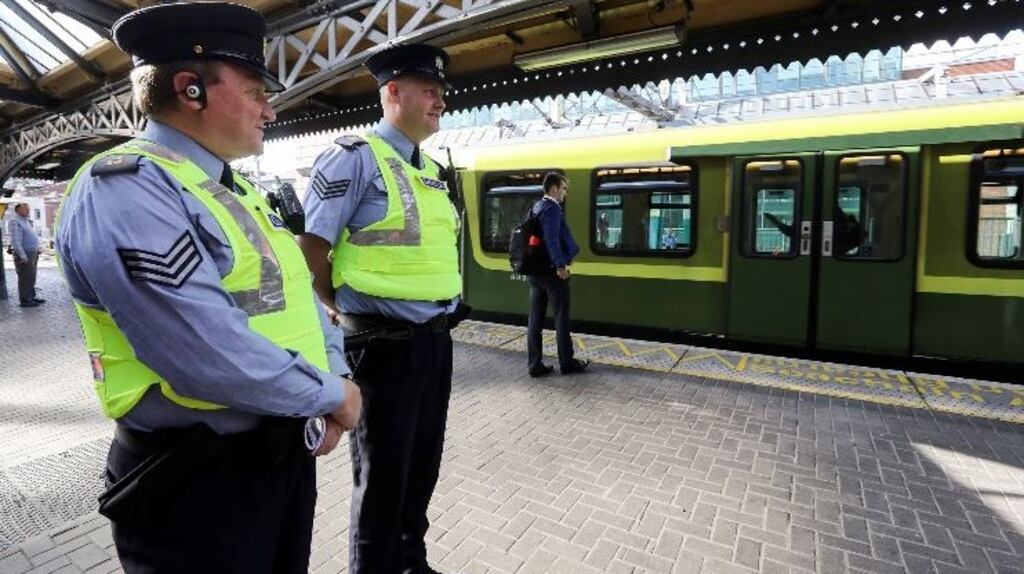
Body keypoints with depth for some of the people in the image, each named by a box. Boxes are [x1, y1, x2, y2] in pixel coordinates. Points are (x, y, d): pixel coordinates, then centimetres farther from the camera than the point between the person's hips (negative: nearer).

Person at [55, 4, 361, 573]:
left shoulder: (240, 191, 10)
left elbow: (299, 296, 9)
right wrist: (329, 396, -17)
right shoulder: (123, 189, -18)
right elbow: (210, 354, -29)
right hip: (197, 478, -8)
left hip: (288, 450, 8)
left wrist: (336, 377, -7)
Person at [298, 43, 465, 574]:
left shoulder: (431, 170, 14)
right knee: (382, 475, 10)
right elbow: (308, 246, -12)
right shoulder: (355, 156, -10)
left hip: (436, 340, 8)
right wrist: (342, 312, -3)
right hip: (385, 344, -8)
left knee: (422, 466, 22)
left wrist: (443, 315, 14)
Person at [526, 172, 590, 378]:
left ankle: (535, 364, 12)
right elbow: (551, 239, -23)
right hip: (552, 272, -8)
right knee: (561, 319, 4)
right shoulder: (552, 208, -12)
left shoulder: (536, 207, 14)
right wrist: (561, 265, -18)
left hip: (535, 271, 8)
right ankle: (567, 363, 15)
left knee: (535, 319, 8)